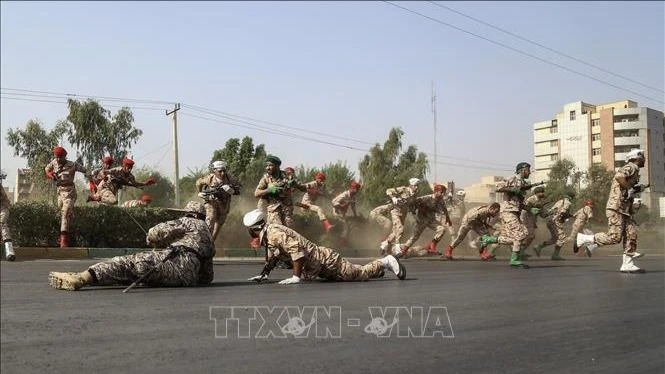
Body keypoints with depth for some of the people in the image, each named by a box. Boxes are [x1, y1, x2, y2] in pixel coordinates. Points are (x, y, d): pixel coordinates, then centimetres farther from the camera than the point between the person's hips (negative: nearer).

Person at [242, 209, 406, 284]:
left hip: (323, 259, -9)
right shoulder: (267, 236, 8)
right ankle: (377, 267, 36)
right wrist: (262, 275, 17)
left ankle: (385, 262, 12)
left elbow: (295, 248, -35)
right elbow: (272, 257, 24)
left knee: (358, 274, -1)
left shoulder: (274, 233, -23)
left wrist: (296, 277, -32)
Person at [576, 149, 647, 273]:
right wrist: (629, 189, -19)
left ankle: (627, 264, 0)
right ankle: (583, 239, -2)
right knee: (614, 237, -14)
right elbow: (619, 176, -28)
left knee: (631, 235, 0)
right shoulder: (631, 167, -7)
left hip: (624, 209, 10)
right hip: (617, 207, -10)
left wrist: (636, 189, 19)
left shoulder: (633, 170, 24)